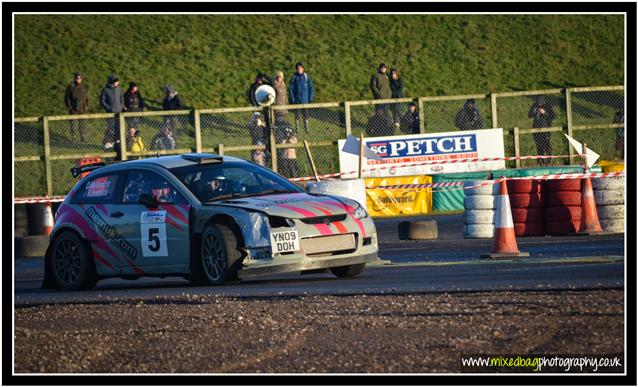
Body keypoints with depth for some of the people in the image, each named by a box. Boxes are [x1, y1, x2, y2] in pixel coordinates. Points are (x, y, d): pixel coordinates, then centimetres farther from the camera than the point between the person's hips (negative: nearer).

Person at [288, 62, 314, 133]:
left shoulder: (307, 77, 1)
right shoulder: (294, 77, -2)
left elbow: (311, 87, 5)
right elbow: (290, 89, -1)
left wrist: (311, 98, -2)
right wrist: (292, 100, -8)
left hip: (305, 100, 1)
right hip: (297, 100, -1)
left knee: (305, 115, 4)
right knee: (297, 115, 1)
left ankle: (306, 129, 11)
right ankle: (296, 129, 7)